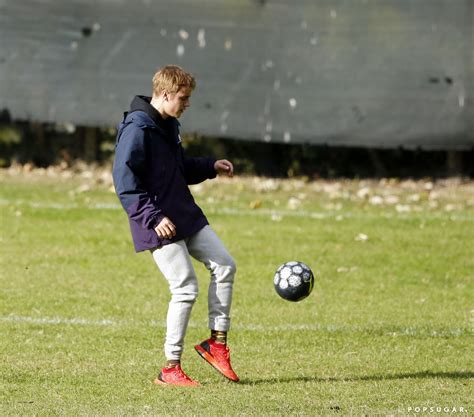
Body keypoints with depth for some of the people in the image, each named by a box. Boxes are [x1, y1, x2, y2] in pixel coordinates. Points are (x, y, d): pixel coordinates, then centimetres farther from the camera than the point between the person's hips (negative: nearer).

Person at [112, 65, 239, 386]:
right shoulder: (137, 129, -17)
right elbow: (125, 182, -22)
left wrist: (210, 167, 13)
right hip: (160, 225, -9)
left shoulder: (168, 125, 13)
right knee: (186, 289, -9)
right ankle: (171, 369, 0)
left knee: (224, 265, 5)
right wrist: (153, 218, -27)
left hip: (186, 215, 9)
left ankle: (217, 341, 16)